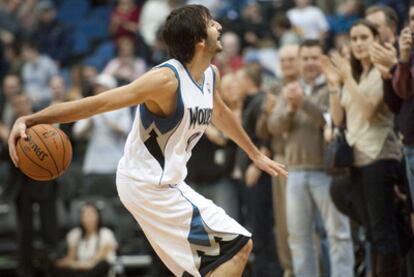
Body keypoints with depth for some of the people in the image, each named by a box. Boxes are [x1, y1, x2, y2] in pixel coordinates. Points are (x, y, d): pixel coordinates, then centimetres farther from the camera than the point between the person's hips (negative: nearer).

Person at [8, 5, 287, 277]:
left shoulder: (211, 75, 4)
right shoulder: (167, 79, -24)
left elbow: (220, 114, 27)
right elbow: (98, 103, -28)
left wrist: (256, 155, 38)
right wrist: (29, 120, -34)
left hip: (165, 182, 10)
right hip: (148, 186, -10)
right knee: (238, 246, -11)